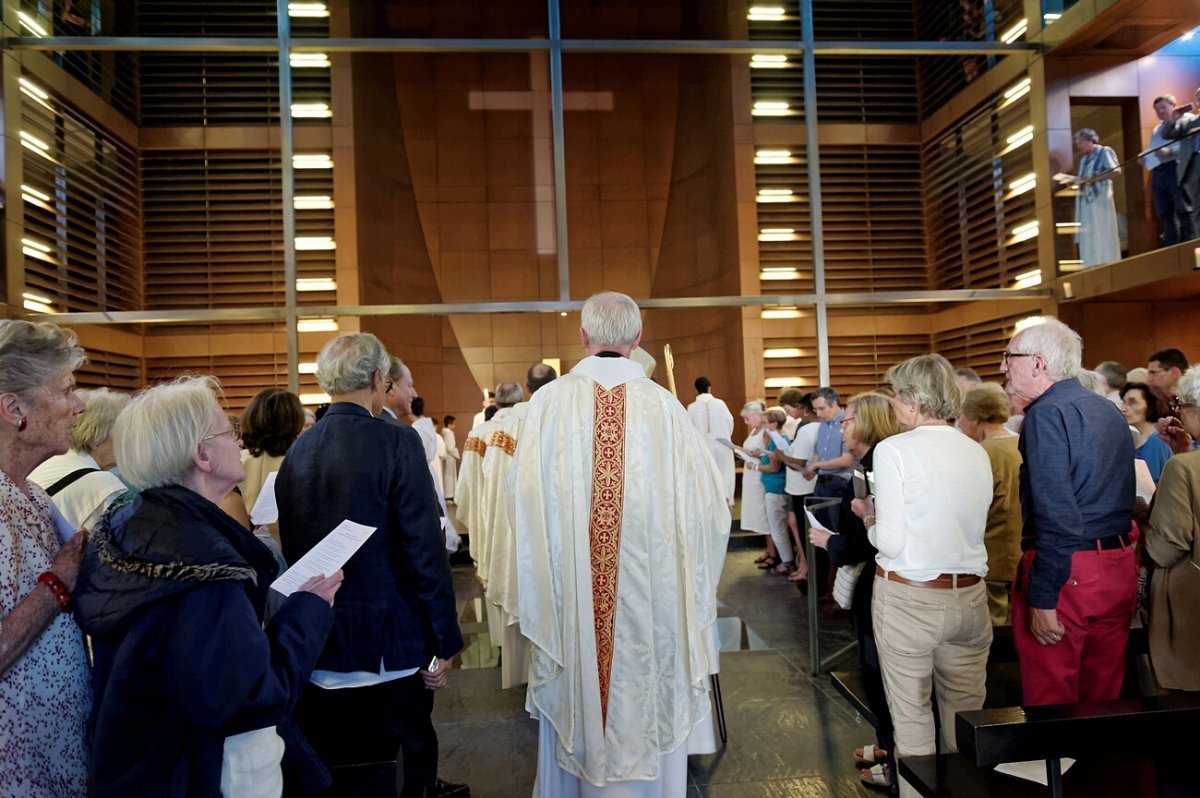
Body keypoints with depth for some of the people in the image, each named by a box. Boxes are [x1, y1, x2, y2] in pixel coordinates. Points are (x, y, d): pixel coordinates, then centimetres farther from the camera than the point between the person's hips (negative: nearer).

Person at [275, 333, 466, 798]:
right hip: (389, 643, -5)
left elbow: (290, 547, 8)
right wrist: (444, 642, -10)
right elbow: (425, 549, -17)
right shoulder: (397, 441, -15)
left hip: (318, 643, 6)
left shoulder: (297, 451, 2)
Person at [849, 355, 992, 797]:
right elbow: (970, 524, 14)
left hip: (909, 598, -5)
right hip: (969, 596, 5)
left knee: (912, 716, 9)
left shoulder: (894, 450, -13)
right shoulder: (977, 452, 5)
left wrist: (869, 515, 5)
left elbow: (891, 543, -15)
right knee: (966, 714, 17)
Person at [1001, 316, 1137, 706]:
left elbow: (1057, 517, -22)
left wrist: (1041, 600, -20)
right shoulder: (1108, 410, 13)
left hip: (1066, 572, -9)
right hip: (1119, 569, 9)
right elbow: (1107, 496, 17)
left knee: (1051, 704, 4)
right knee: (1103, 701, 18)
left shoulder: (1048, 413, -15)